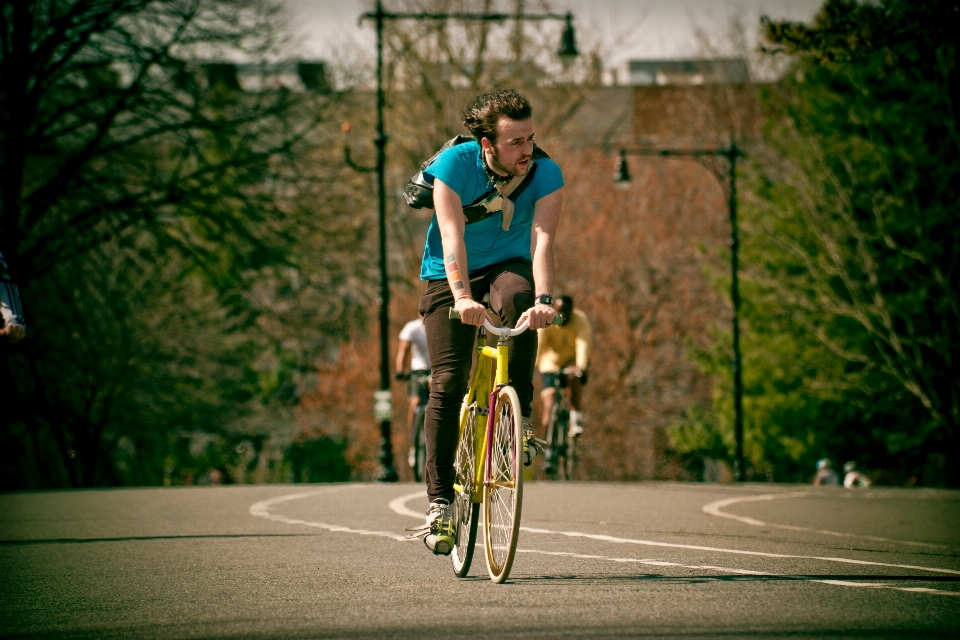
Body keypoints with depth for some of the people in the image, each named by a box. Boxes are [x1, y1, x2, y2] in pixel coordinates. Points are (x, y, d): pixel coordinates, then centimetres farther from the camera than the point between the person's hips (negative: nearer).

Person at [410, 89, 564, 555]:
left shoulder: (545, 173, -19)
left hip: (507, 268, 1)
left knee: (516, 297, -37)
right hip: (449, 276, -1)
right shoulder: (454, 163, -22)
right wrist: (462, 296, -48)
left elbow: (542, 239, -30)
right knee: (448, 381, -15)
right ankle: (439, 500, -10)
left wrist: (543, 298, -48)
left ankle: (520, 420, -24)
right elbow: (452, 235, -32)